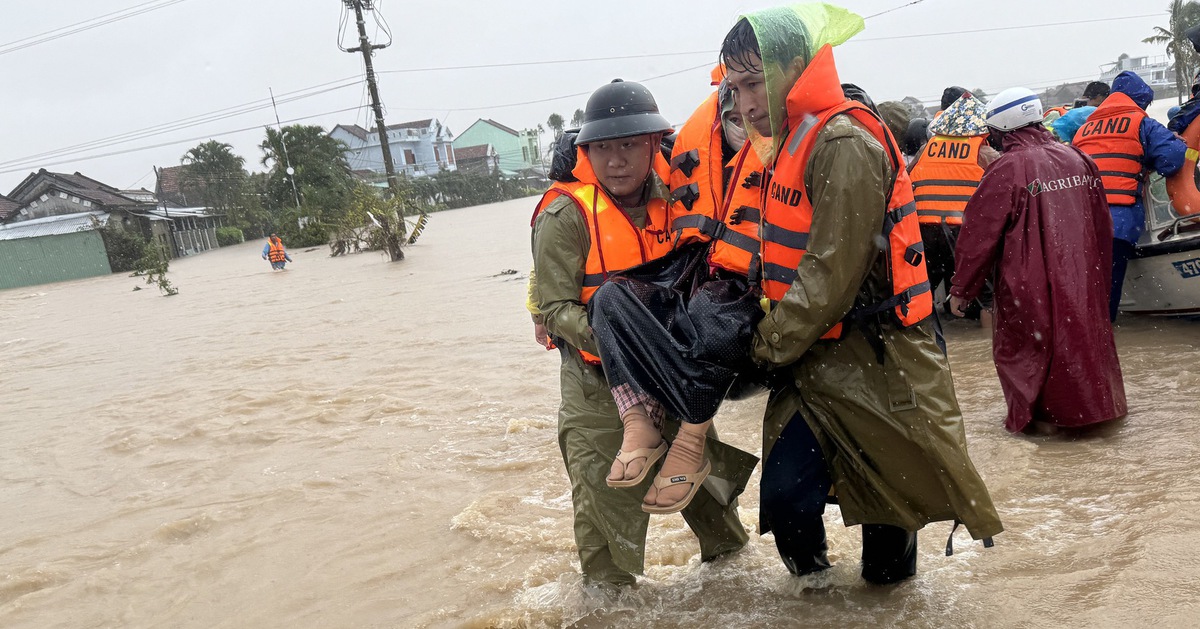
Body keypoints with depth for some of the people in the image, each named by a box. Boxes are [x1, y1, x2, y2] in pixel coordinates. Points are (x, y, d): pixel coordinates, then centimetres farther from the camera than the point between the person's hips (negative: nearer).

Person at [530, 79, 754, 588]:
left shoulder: (673, 198, -2)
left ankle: (730, 557, 46)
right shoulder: (566, 216, -17)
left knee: (705, 467, 20)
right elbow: (557, 309, -18)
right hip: (600, 384, -5)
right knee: (608, 498, -3)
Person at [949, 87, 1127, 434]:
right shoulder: (1077, 159, 6)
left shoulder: (1006, 170, -15)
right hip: (1082, 278, 6)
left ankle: (1035, 415, 14)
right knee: (1083, 334, 18)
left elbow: (979, 234, -12)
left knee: (1025, 344, 9)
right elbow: (1102, 224, 14)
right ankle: (1096, 402, 29)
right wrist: (1095, 270, 26)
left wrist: (960, 290, -4)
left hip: (1030, 285, -6)